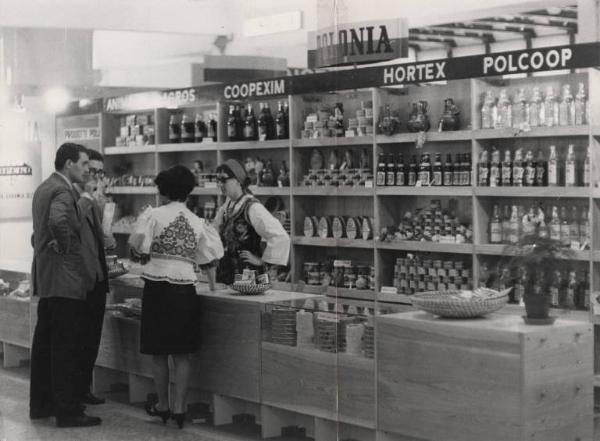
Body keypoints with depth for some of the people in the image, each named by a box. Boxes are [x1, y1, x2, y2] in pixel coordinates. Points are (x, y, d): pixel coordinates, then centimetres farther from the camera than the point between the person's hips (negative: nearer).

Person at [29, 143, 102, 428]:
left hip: (45, 279, 10)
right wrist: (65, 247, -20)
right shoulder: (63, 191, -16)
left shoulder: (43, 188, 15)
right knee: (67, 347, -5)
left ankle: (40, 404, 23)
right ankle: (68, 412, -2)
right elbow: (58, 221, -35)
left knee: (45, 343, 15)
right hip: (64, 278, -10)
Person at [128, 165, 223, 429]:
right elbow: (209, 260, 12)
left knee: (159, 352, 9)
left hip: (157, 287, -2)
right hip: (185, 289, 2)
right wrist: (212, 286, 28)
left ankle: (162, 405, 19)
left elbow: (138, 251, -7)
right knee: (182, 353, 8)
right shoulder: (198, 223, 5)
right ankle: (179, 407, 9)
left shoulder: (153, 216, -6)